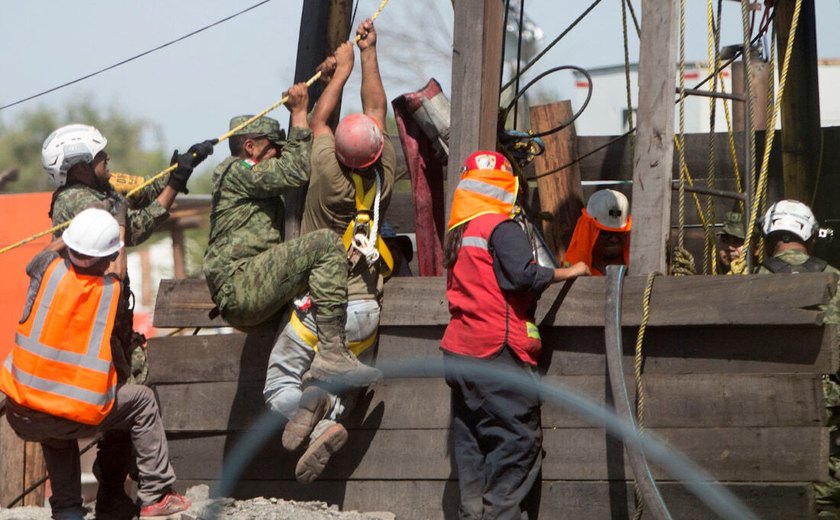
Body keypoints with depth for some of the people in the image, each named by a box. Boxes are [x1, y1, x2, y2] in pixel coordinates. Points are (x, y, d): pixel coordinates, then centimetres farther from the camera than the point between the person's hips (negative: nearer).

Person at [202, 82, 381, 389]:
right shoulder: (236, 171, -2)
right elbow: (296, 170, -13)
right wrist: (299, 114, -5)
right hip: (238, 285, -11)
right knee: (324, 244, -22)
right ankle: (332, 354, -31)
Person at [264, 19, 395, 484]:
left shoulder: (330, 175, -15)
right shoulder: (384, 174, -6)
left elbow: (319, 120, 3)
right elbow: (377, 110, 8)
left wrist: (340, 69, 14)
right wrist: (368, 54, 17)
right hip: (365, 309, 4)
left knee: (279, 385, 5)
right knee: (343, 388, 14)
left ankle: (309, 405, -27)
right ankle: (325, 427, -16)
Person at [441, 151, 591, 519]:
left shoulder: (458, 233, 16)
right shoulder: (502, 228, -9)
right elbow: (525, 275, -18)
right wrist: (570, 272, -6)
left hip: (460, 350, 9)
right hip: (498, 350, -9)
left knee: (472, 439, 10)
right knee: (518, 437, -6)